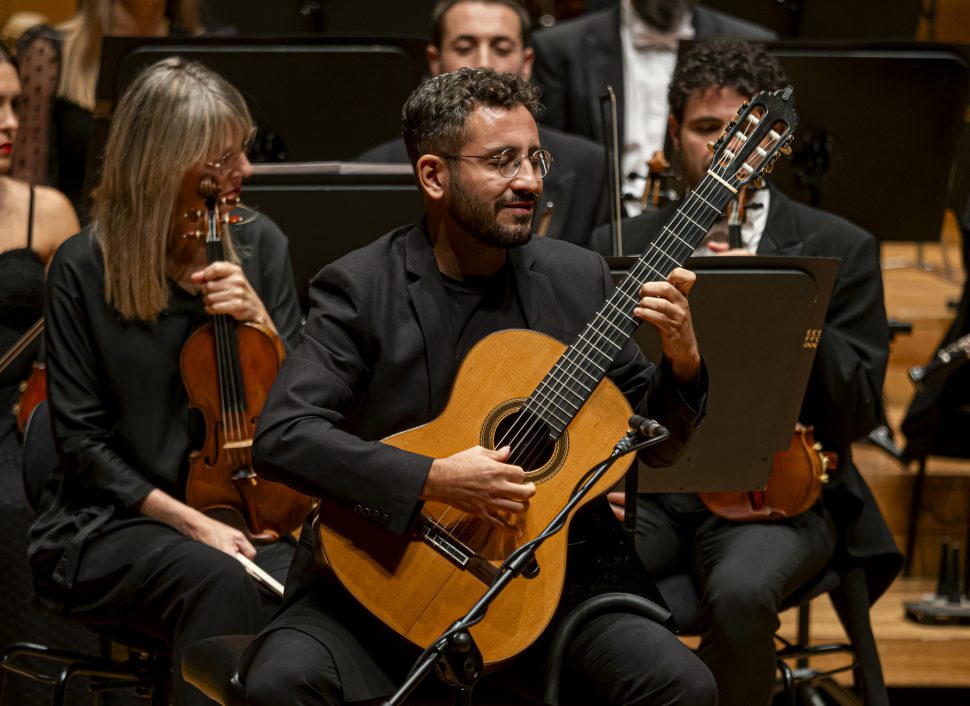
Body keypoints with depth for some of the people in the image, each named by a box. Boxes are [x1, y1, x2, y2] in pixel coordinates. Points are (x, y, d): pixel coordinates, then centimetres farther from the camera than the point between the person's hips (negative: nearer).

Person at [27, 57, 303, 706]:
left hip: (237, 515, 3)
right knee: (218, 581, -36)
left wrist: (259, 320, -9)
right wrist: (189, 522, -14)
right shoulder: (86, 267, -4)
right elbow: (81, 440, -4)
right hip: (111, 528, -3)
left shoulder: (259, 245, 7)